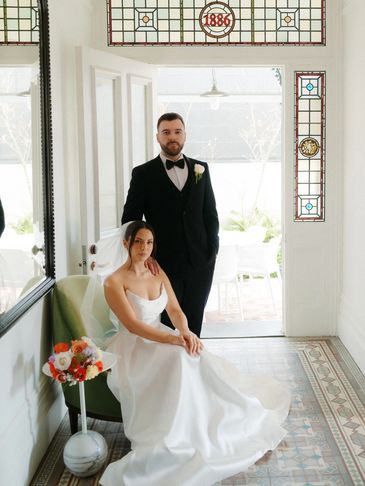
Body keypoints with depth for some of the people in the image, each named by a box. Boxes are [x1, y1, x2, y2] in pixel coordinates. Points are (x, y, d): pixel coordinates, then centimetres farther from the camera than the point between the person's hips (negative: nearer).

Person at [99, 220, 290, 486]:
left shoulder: (159, 274, 10)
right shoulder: (114, 282, -11)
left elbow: (175, 310, 3)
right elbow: (133, 325, -21)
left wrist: (186, 332, -21)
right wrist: (173, 339, -32)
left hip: (161, 342, 6)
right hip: (133, 349, -6)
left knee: (199, 358, -22)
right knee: (179, 359, -33)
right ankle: (181, 439, -25)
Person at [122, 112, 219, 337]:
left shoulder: (200, 169, 9)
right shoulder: (144, 173, 0)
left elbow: (210, 213, 12)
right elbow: (130, 220, 0)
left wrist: (212, 250, 3)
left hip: (200, 262, 3)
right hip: (164, 264, -2)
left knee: (194, 324, 9)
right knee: (165, 325, 4)